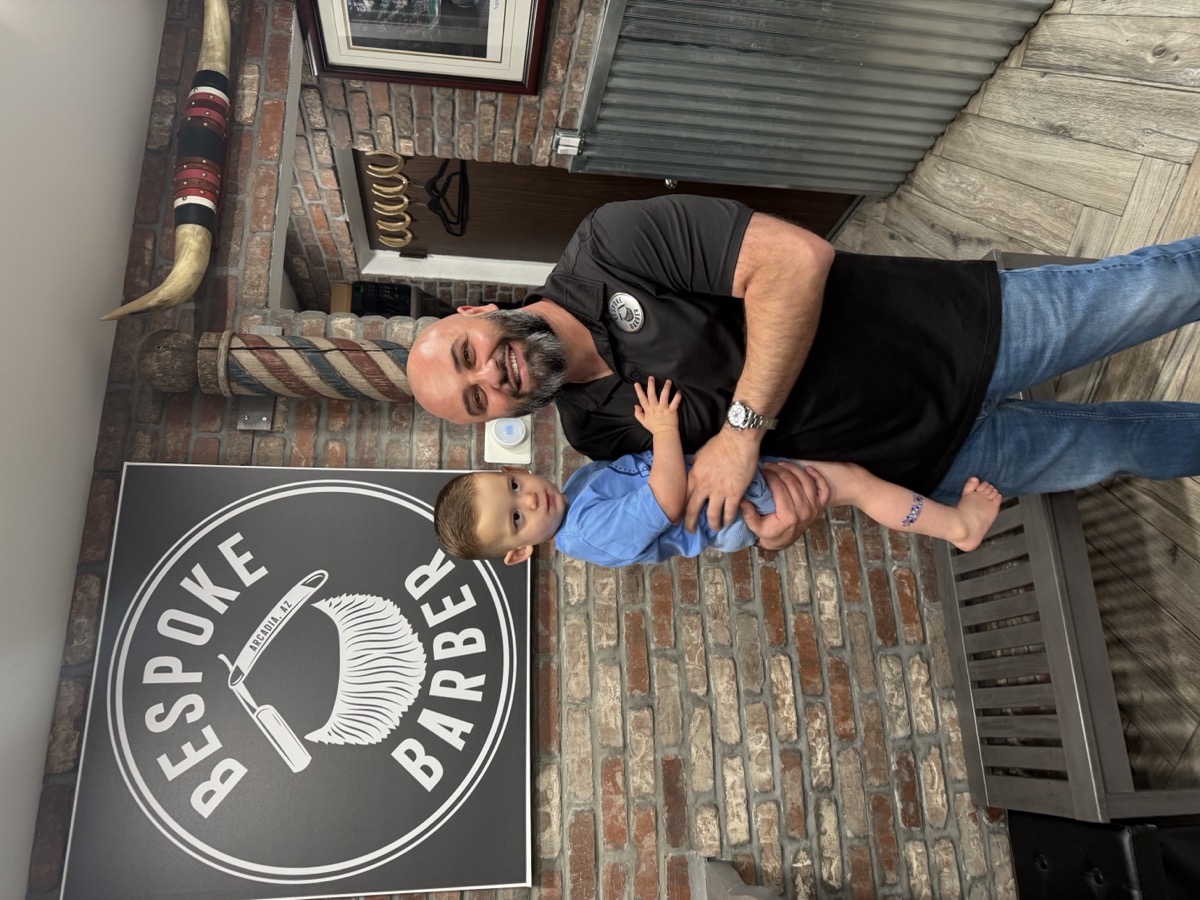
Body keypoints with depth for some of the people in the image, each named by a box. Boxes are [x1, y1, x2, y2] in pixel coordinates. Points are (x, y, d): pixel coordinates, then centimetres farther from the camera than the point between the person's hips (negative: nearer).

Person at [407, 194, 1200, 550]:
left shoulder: (612, 245, -20)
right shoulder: (597, 430, -6)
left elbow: (796, 259, -26)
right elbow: (704, 479, 3)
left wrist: (743, 428, -28)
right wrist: (773, 482, -20)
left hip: (947, 328, -2)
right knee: (1134, 445, 11)